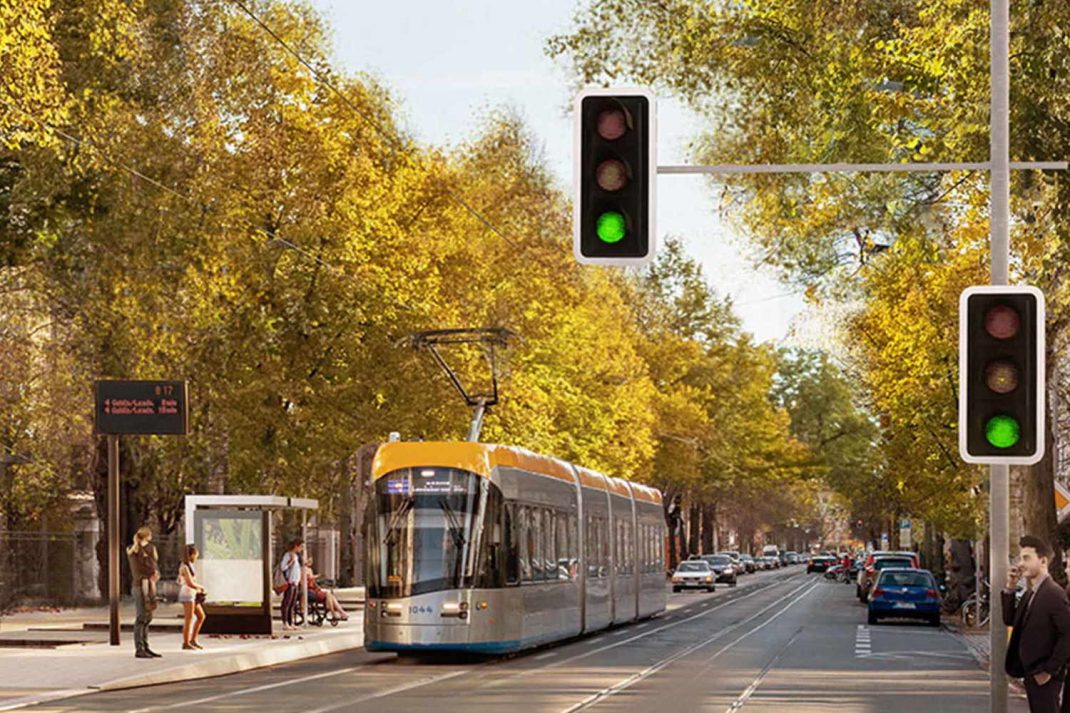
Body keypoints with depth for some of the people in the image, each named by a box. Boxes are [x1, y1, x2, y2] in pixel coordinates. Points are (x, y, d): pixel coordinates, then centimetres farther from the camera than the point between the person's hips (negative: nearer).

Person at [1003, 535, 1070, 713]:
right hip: (1030, 672, 9)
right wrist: (1010, 589, 4)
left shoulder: (1053, 593, -16)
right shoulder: (1030, 593, 13)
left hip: (1044, 676, -9)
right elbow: (1010, 620, 16)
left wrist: (1049, 670, -18)